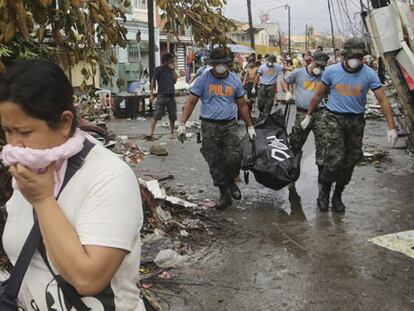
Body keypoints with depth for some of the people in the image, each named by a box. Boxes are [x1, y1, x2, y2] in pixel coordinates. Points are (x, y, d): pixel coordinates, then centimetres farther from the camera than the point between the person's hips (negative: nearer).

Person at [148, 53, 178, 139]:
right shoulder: (158, 69, -1)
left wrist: (173, 70, -2)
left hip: (171, 95, 5)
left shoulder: (171, 69, 13)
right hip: (161, 96, -5)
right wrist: (151, 94, -9)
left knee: (172, 117, 10)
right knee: (156, 116, -12)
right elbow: (153, 81, -3)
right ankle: (150, 133, -15)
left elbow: (175, 81, 6)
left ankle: (172, 132, 25)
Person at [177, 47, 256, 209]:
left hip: (230, 125, 1)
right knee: (214, 162, 0)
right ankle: (225, 193, 14)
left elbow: (242, 105, 15)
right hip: (209, 126, -1)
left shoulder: (235, 80, 7)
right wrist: (182, 124, -8)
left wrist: (250, 126, 16)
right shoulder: (203, 79, -1)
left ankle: (231, 181, 17)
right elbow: (191, 102, 0)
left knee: (234, 157, -13)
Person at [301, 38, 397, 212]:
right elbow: (318, 95, 8)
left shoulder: (369, 74, -6)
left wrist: (391, 127, -10)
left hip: (356, 121, 2)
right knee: (335, 160, -15)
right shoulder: (332, 71, -6)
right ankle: (324, 188, 13)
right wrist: (308, 116, 12)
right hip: (335, 119, -2)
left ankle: (337, 196, 28)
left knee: (350, 162, 8)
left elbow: (383, 100, -5)